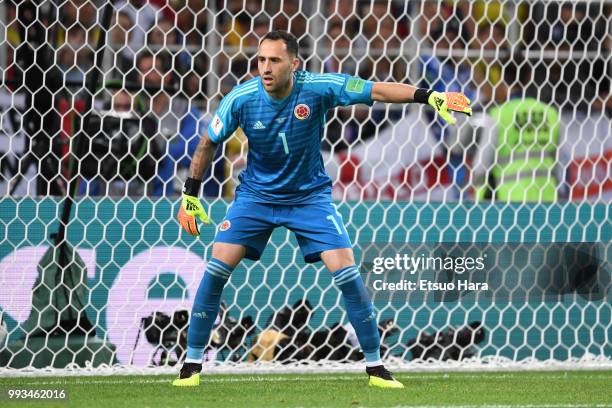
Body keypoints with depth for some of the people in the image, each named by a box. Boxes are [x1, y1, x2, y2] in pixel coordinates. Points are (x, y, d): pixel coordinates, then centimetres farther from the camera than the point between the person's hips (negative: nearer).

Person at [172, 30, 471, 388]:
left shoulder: (318, 88, -21)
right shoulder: (241, 99, -17)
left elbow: (377, 91, -23)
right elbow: (207, 145, -1)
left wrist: (430, 96, -34)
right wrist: (189, 197, 1)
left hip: (310, 195, -1)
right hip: (256, 195, 1)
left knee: (347, 273, -12)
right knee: (216, 270, -12)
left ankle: (375, 366, 1)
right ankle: (192, 364, 0)